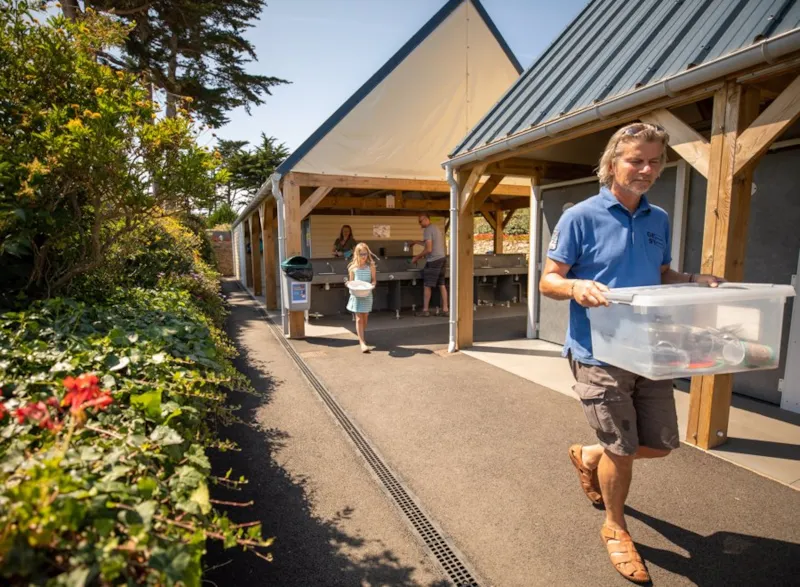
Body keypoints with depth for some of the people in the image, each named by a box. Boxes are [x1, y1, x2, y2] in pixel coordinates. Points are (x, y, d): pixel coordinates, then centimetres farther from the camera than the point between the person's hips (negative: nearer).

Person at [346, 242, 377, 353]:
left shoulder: (370, 266, 0)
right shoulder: (353, 267, 0)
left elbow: (374, 280, 5)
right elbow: (351, 282, 5)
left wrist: (372, 285, -16)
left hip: (367, 294, 1)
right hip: (356, 295, -1)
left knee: (365, 318, 10)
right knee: (359, 319, -4)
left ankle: (361, 337, 35)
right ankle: (362, 343, -4)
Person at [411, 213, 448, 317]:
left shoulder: (427, 230, -12)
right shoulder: (437, 228, 16)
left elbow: (428, 249, -18)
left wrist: (417, 257, -9)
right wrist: (417, 242, 28)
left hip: (433, 261, -9)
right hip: (442, 258, 9)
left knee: (427, 286, 1)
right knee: (442, 285, 9)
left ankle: (425, 310, 7)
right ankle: (445, 309, 10)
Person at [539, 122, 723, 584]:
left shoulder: (659, 220, 10)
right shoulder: (581, 217, -9)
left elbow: (662, 276, 19)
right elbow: (548, 281, -10)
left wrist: (695, 281, -1)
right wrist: (576, 287, -31)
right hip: (600, 354, -6)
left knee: (662, 443, 13)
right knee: (623, 450, 5)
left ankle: (589, 457, 43)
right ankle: (616, 528, 34)